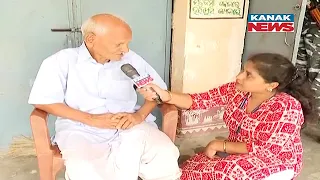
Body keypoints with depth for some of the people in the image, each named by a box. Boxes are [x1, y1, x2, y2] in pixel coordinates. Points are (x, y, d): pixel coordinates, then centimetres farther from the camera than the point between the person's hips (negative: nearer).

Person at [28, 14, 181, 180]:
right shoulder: (62, 61, -1)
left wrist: (140, 115, -10)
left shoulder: (131, 59, 7)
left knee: (167, 154, -23)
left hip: (131, 127, 3)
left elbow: (158, 89, 10)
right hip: (82, 131, -2)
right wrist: (90, 119, -14)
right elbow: (42, 101, -6)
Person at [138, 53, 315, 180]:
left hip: (275, 164, -5)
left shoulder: (287, 108, -26)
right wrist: (165, 96, -28)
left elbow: (264, 149, -25)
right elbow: (200, 100, -12)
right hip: (238, 154, 5)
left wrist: (220, 145, -19)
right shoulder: (236, 90, -11)